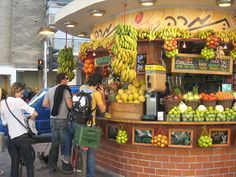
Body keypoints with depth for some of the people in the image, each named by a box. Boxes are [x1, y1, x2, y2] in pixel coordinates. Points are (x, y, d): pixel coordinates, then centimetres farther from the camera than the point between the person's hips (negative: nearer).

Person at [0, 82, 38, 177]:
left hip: (11, 138, 6)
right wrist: (30, 118, 1)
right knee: (29, 162, 8)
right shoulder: (18, 101, -12)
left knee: (14, 164, 14)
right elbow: (34, 113, -19)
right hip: (22, 137, -6)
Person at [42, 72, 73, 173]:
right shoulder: (65, 89, -11)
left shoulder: (50, 90, 9)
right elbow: (70, 105, -18)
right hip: (63, 120, -6)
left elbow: (45, 104, 9)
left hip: (53, 119, 6)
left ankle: (51, 166, 16)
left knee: (54, 143, 13)